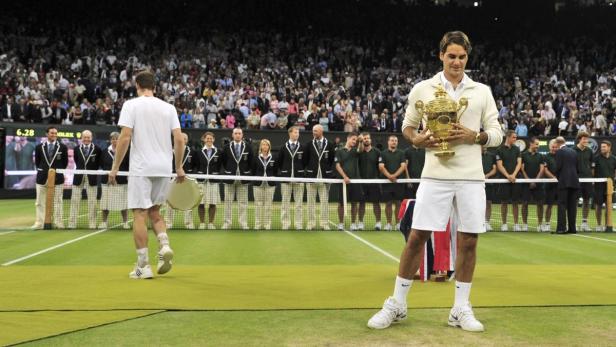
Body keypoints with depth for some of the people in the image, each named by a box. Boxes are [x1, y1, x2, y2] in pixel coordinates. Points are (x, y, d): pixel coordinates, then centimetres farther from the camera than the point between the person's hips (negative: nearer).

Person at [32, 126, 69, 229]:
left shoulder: (62, 147, 2)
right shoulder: (39, 147, 5)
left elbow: (65, 162, 8)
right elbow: (37, 162, 15)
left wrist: (59, 171, 5)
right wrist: (41, 170, 9)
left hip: (57, 178, -1)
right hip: (42, 178, 1)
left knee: (57, 202, 2)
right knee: (40, 202, 3)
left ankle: (58, 223, 7)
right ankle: (39, 223, 7)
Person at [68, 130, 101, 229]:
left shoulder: (97, 149, -2)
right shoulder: (76, 149, 4)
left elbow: (98, 163, 7)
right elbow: (77, 162, 13)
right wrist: (81, 170, 5)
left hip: (91, 177, -1)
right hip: (78, 177, 1)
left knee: (92, 201, 4)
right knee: (75, 200, 2)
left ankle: (92, 224, 11)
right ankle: (72, 223, 8)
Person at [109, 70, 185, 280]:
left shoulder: (131, 105, -2)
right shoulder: (168, 108, 9)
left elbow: (125, 137, -10)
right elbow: (179, 139, 3)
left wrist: (115, 167, -5)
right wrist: (179, 167, 12)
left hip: (141, 168, -4)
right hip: (164, 168, 4)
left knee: (140, 214, 0)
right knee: (154, 211, 20)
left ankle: (143, 266, 0)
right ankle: (164, 246, -3)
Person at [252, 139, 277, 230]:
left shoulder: (273, 159, 4)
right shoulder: (256, 158, 2)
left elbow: (275, 171, 7)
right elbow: (253, 171, 6)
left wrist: (274, 181, 0)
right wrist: (256, 179, -1)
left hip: (270, 184, 0)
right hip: (258, 184, 0)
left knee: (268, 204, 2)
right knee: (258, 204, 3)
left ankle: (267, 225, 8)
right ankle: (257, 224, 9)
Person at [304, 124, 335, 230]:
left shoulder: (329, 145, 4)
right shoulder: (308, 145, 4)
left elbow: (332, 160, 7)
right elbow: (305, 160, 7)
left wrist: (330, 172, 3)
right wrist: (306, 171, 1)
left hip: (324, 177, 0)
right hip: (311, 176, 0)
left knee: (325, 202, 3)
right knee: (311, 201, 4)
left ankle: (324, 224, 9)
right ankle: (310, 223, 9)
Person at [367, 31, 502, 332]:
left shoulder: (482, 92, 8)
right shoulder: (422, 89, 6)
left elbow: (497, 134, 9)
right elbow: (407, 125, 15)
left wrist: (474, 136, -10)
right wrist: (417, 139, -7)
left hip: (471, 177, 2)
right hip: (435, 175, -1)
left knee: (468, 240, 3)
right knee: (417, 237, -2)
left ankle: (460, 309, 17)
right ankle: (397, 305, 11)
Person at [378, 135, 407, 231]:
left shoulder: (401, 153, 10)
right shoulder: (383, 153, 6)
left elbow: (403, 166, -1)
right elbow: (381, 167, -4)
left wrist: (395, 175, -15)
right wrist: (389, 176, -18)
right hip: (386, 182, -1)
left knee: (398, 203, 0)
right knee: (388, 203, 1)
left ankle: (398, 223, 7)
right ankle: (388, 223, 8)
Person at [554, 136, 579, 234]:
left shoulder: (559, 152, -4)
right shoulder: (574, 152, 15)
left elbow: (558, 166, -10)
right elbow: (577, 166, 15)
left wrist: (557, 176, 7)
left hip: (564, 181, -6)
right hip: (574, 181, 6)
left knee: (562, 205, -5)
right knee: (572, 205, 8)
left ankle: (561, 228, -11)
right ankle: (572, 228, 8)